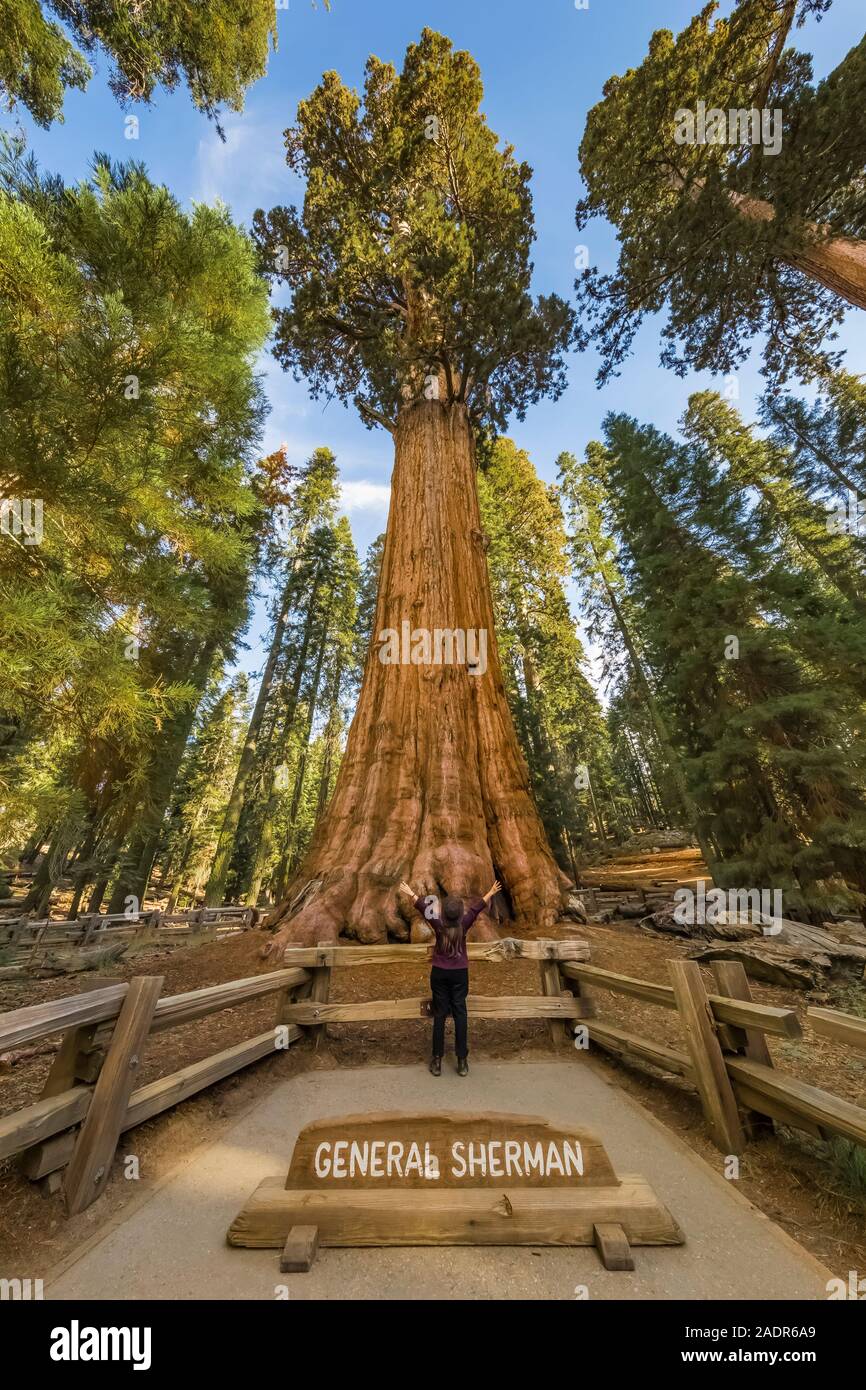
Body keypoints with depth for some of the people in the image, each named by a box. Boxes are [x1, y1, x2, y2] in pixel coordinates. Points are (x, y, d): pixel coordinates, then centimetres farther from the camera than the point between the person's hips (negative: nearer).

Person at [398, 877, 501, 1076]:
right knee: (460, 1014, 9)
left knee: (439, 1014, 9)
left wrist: (412, 894, 5)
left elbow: (423, 908, -6)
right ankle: (462, 1061, 15)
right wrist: (490, 894, 6)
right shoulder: (464, 925, -15)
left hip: (439, 973, 0)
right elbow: (476, 908, -5)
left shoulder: (438, 925, -15)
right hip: (460, 974, 0)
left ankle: (437, 1060, 18)